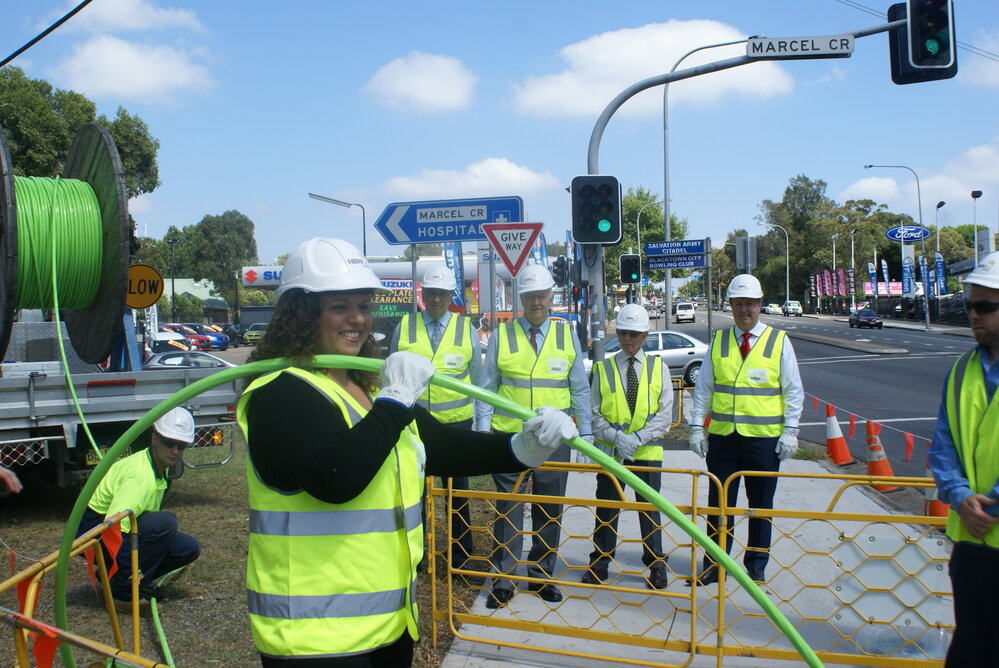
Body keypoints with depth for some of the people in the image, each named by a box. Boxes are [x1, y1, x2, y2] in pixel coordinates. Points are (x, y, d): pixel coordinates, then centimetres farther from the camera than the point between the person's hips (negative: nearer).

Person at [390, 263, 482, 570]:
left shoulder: (467, 328, 2)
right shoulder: (404, 327, 1)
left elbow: (477, 378, 7)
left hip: (456, 422, 0)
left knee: (457, 490, 12)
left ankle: (461, 555, 27)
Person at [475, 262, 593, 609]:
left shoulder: (567, 334, 6)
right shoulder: (501, 335, 1)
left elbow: (579, 388, 9)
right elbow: (487, 387, 4)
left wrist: (586, 431, 6)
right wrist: (483, 430, -2)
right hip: (508, 437, -1)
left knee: (549, 511, 11)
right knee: (508, 510, 5)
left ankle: (541, 576, 26)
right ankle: (503, 579, 16)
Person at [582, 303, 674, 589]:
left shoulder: (658, 368, 2)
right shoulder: (603, 368, 2)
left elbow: (664, 415, -4)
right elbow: (594, 413, 0)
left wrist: (637, 438, -17)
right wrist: (616, 437, -16)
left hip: (647, 451, 0)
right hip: (610, 450, 0)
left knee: (649, 507, 9)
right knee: (607, 509, 9)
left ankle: (655, 563, 23)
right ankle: (600, 562, 22)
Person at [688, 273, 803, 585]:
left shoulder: (779, 341, 1)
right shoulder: (718, 341, 6)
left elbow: (794, 391, 3)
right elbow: (703, 388, 9)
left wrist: (790, 431, -5)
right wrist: (697, 427, 2)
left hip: (764, 439, -1)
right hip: (722, 437, 2)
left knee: (761, 505, 11)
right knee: (719, 503, 7)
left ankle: (757, 564, 25)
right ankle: (715, 563, 18)